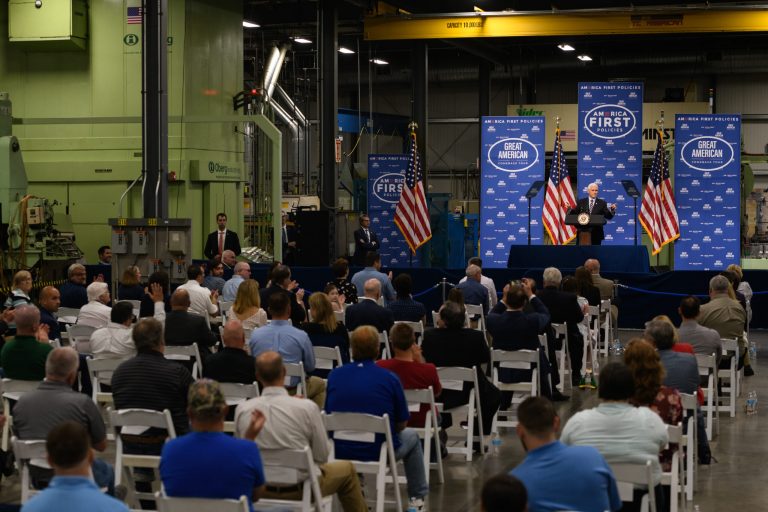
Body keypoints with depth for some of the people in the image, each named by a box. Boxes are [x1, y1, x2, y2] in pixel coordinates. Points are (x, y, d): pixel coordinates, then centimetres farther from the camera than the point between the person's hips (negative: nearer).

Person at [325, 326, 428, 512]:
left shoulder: (334, 375, -5)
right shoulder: (389, 378, -12)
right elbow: (401, 424, -2)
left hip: (340, 452, 3)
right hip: (378, 453, -3)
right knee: (411, 436, 29)